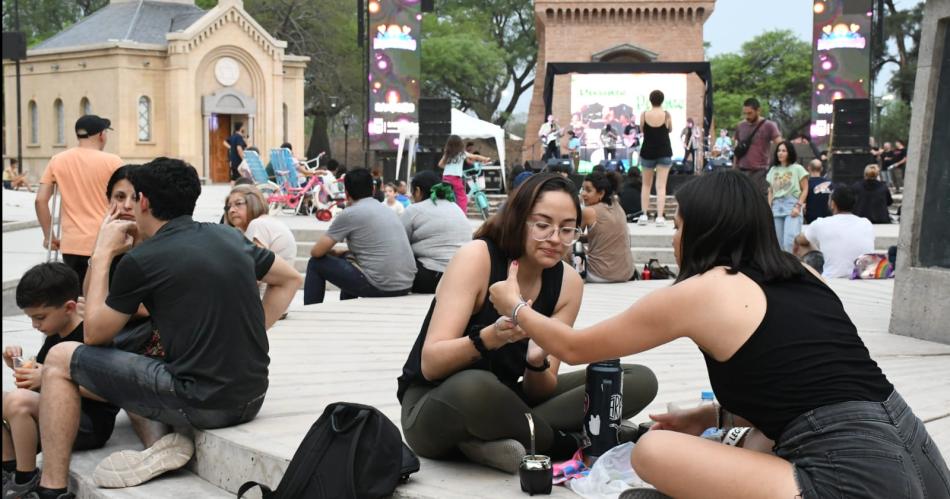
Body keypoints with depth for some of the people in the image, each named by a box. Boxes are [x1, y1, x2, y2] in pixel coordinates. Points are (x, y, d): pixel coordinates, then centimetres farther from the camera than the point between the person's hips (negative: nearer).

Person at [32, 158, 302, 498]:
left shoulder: (140, 260, -9)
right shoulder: (229, 237, 8)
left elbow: (95, 334, 5)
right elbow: (290, 279, 22)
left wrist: (101, 255, 12)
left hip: (200, 403, -6)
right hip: (251, 398, 7)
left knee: (60, 359, 11)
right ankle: (162, 443, 8)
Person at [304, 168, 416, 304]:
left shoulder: (349, 214, -4)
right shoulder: (387, 210, 18)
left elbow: (316, 252, -2)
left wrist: (333, 252, 21)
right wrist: (342, 252, 30)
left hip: (379, 286, -8)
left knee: (316, 264, 11)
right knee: (347, 258, 35)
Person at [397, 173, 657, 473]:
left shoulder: (568, 283, -4)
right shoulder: (477, 257, -18)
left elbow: (541, 391, -6)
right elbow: (430, 364, -24)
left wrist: (537, 362, -29)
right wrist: (490, 337, -42)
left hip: (501, 402, 6)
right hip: (434, 409, -5)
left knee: (639, 380, -8)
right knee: (474, 387, -42)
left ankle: (493, 440, -20)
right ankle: (567, 443, -15)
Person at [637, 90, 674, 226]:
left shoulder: (644, 115, -7)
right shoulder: (666, 115, -8)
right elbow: (670, 130, 8)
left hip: (648, 152, 1)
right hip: (664, 152, -1)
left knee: (646, 184, 14)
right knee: (661, 186, -1)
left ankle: (644, 215, 9)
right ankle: (660, 217, -7)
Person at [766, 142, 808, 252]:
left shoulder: (797, 169, 4)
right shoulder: (773, 170, 17)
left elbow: (805, 190, 1)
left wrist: (798, 206, -9)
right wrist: (769, 208, 9)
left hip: (792, 205, -5)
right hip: (777, 206, 5)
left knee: (789, 241, -18)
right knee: (778, 241, 2)